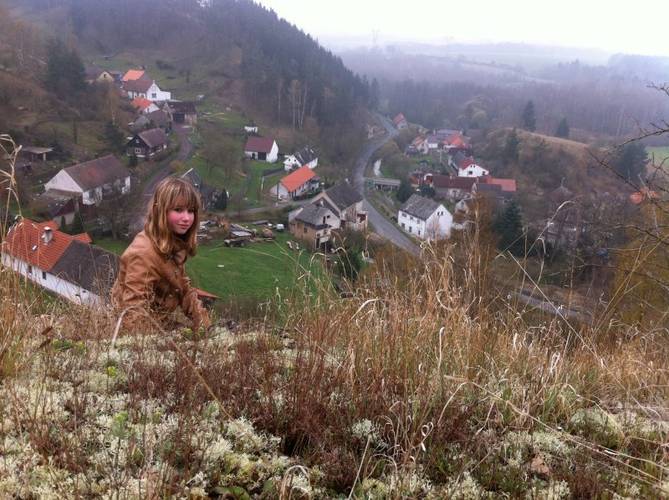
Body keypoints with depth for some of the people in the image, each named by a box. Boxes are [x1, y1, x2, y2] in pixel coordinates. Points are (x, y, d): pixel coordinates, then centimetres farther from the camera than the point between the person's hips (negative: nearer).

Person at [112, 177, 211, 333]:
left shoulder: (175, 244, -1)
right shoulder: (144, 253, -27)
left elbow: (184, 288, 8)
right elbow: (134, 309, -29)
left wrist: (205, 327, 2)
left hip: (158, 324, 8)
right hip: (131, 331, -8)